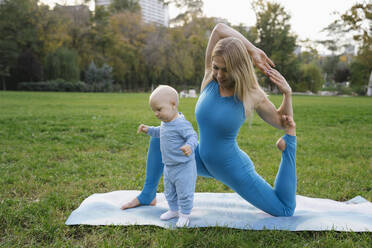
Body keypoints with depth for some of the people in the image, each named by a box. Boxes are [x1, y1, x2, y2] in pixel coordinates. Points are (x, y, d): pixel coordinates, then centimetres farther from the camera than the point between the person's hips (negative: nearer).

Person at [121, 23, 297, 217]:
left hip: (234, 171, -4)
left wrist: (287, 94, -19)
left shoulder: (252, 96, -19)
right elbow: (219, 29, -16)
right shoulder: (210, 78, -12)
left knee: (285, 211, -2)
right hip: (204, 162, 4)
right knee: (160, 135, 3)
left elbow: (282, 122, -4)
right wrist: (253, 51, -15)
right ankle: (148, 196, 13)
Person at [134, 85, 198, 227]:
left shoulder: (182, 124, -25)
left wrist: (189, 146, -52)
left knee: (184, 192, 6)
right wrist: (149, 130, 15)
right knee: (169, 191, 23)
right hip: (169, 166, 9)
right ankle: (173, 210, 42)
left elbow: (193, 136, -32)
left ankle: (185, 214, 25)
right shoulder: (166, 122, 6)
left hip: (183, 167, -9)